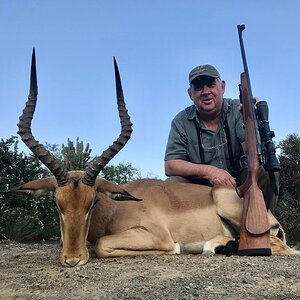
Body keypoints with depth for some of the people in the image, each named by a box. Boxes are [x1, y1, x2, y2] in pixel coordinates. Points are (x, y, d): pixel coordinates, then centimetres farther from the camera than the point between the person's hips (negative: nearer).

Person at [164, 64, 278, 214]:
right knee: (173, 183, -27)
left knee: (263, 175, -26)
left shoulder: (239, 110, -6)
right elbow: (170, 166, -9)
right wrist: (208, 171, -23)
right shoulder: (181, 122, -3)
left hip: (237, 182, 0)